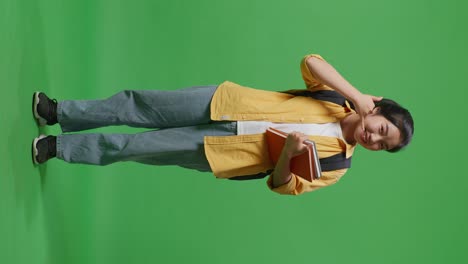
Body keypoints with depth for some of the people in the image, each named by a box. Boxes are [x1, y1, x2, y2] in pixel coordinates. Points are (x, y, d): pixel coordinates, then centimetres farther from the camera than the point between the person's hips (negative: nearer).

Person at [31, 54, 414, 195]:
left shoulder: (337, 163, -4)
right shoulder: (340, 98, 1)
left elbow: (282, 185, -7)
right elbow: (310, 62, -11)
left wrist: (288, 152, -28)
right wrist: (358, 95, -16)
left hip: (220, 152, -2)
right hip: (225, 103, 2)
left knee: (144, 147, -5)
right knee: (140, 106, -3)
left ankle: (60, 147, 11)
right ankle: (58, 111, 14)